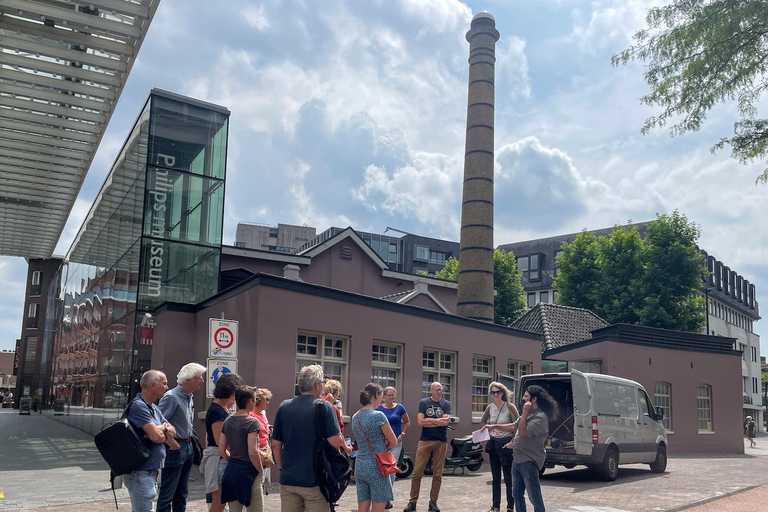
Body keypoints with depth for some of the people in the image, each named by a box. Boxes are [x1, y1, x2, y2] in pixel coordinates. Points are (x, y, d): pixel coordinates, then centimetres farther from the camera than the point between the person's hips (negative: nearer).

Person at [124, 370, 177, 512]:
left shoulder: (153, 408, 14)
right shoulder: (139, 406, -18)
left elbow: (172, 431, 12)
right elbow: (156, 436, -26)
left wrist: (163, 429, -11)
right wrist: (164, 429, -3)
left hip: (150, 471, 10)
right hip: (140, 472, -10)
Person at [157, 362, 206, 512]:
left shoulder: (189, 398, 10)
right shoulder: (171, 397, -18)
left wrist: (190, 439, 11)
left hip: (188, 447, 9)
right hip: (175, 449, -9)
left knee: (182, 492, 17)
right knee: (167, 493, -1)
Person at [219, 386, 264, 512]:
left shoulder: (227, 421, 6)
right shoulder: (251, 422, -15)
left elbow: (221, 450, 8)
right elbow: (252, 452, -20)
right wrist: (261, 470, -6)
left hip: (231, 470, 7)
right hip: (248, 472, -7)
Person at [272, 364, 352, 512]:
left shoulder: (284, 406, 2)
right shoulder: (324, 407, -9)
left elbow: (276, 444, 5)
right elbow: (335, 442, -15)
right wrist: (346, 448, 5)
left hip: (288, 479, 4)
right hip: (315, 480, -4)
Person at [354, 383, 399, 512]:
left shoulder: (355, 417, 9)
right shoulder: (378, 415, -13)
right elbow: (393, 442, -7)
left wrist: (381, 442, 3)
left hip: (360, 467, 7)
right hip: (376, 467, -7)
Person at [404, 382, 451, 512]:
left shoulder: (446, 404, 7)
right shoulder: (423, 402, 4)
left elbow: (446, 421, -9)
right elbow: (420, 422, -7)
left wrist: (428, 420, -6)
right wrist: (438, 421, -6)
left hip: (441, 441, 1)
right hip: (425, 441, -1)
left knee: (437, 474, 4)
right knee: (417, 472, -3)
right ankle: (412, 501, 5)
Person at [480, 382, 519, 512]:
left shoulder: (510, 407, -12)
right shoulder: (490, 407, 6)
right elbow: (482, 421, 24)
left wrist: (512, 442, -15)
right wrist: (488, 430, 10)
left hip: (506, 444, -6)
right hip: (493, 444, 6)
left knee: (509, 478, -2)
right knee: (495, 478, 12)